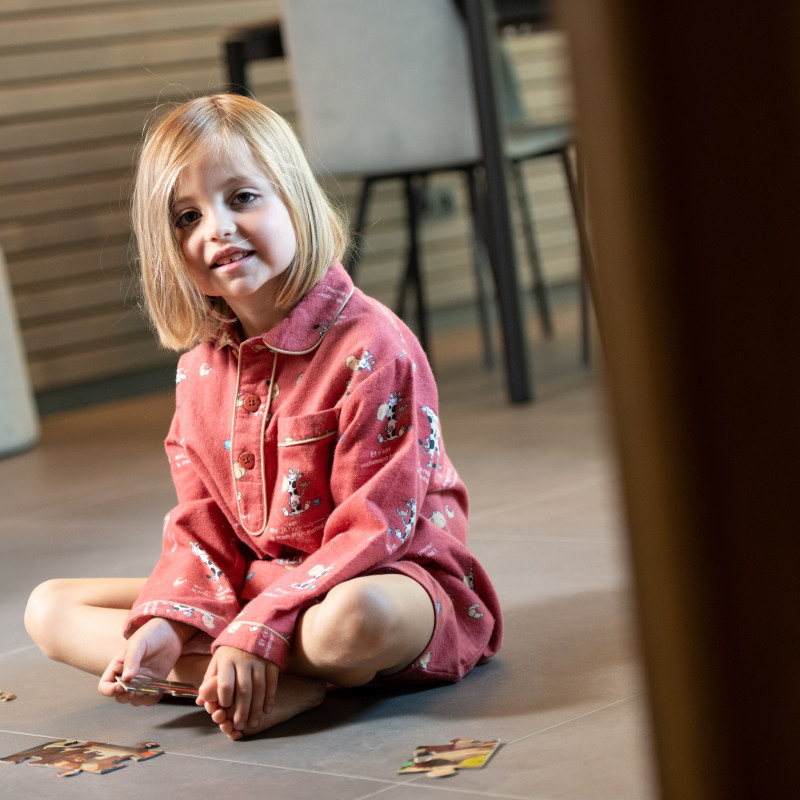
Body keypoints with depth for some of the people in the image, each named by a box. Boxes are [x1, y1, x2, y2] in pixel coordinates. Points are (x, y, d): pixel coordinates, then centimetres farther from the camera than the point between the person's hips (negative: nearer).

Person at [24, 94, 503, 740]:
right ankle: (288, 681, -19)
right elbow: (203, 527, 7)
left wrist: (258, 633, -28)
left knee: (350, 620, -45)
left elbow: (373, 529, -20)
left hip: (387, 577, -8)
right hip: (254, 588, 8)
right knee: (49, 608, -3)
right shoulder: (200, 368, 5)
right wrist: (167, 621, -13)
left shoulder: (371, 347, -17)